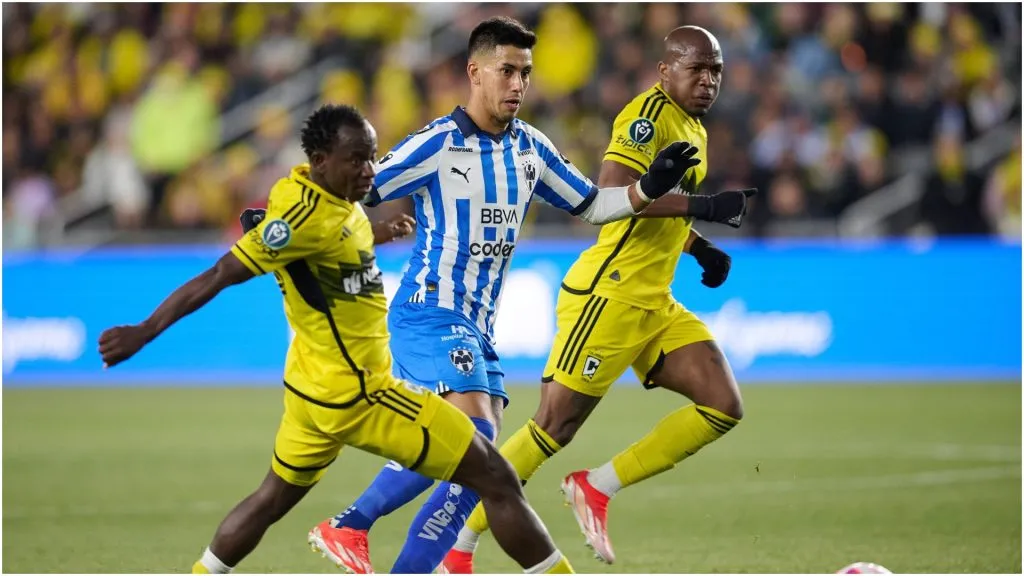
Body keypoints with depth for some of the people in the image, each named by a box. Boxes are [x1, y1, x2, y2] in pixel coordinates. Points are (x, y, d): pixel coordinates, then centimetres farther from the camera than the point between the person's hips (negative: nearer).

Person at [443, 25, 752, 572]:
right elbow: (612, 191, -27)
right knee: (553, 427, -7)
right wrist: (702, 205, -27)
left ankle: (596, 488, 3)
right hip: (609, 296, -9)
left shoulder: (695, 132, 16)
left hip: (655, 305, 9)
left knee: (724, 407, -4)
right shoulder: (650, 112, -12)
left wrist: (701, 248, 15)